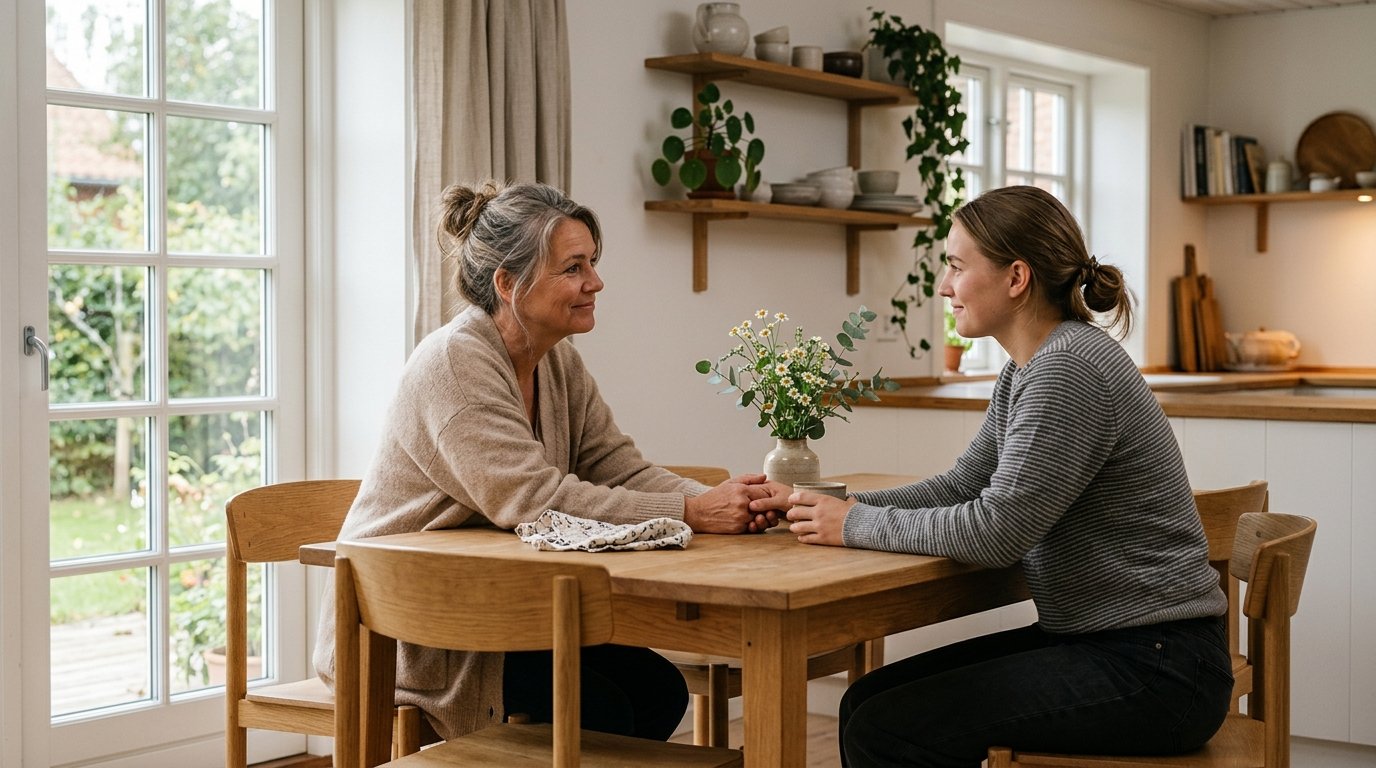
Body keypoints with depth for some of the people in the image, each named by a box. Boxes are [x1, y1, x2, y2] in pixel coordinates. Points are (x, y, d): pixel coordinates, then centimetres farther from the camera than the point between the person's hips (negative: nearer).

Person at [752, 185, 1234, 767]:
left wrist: (858, 525, -11)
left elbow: (996, 532, -23)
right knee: (867, 703, 5)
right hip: (1089, 640, 9)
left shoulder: (1070, 369, -20)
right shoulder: (1027, 371, 11)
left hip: (1157, 669, -9)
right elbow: (961, 486, 15)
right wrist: (828, 507, 3)